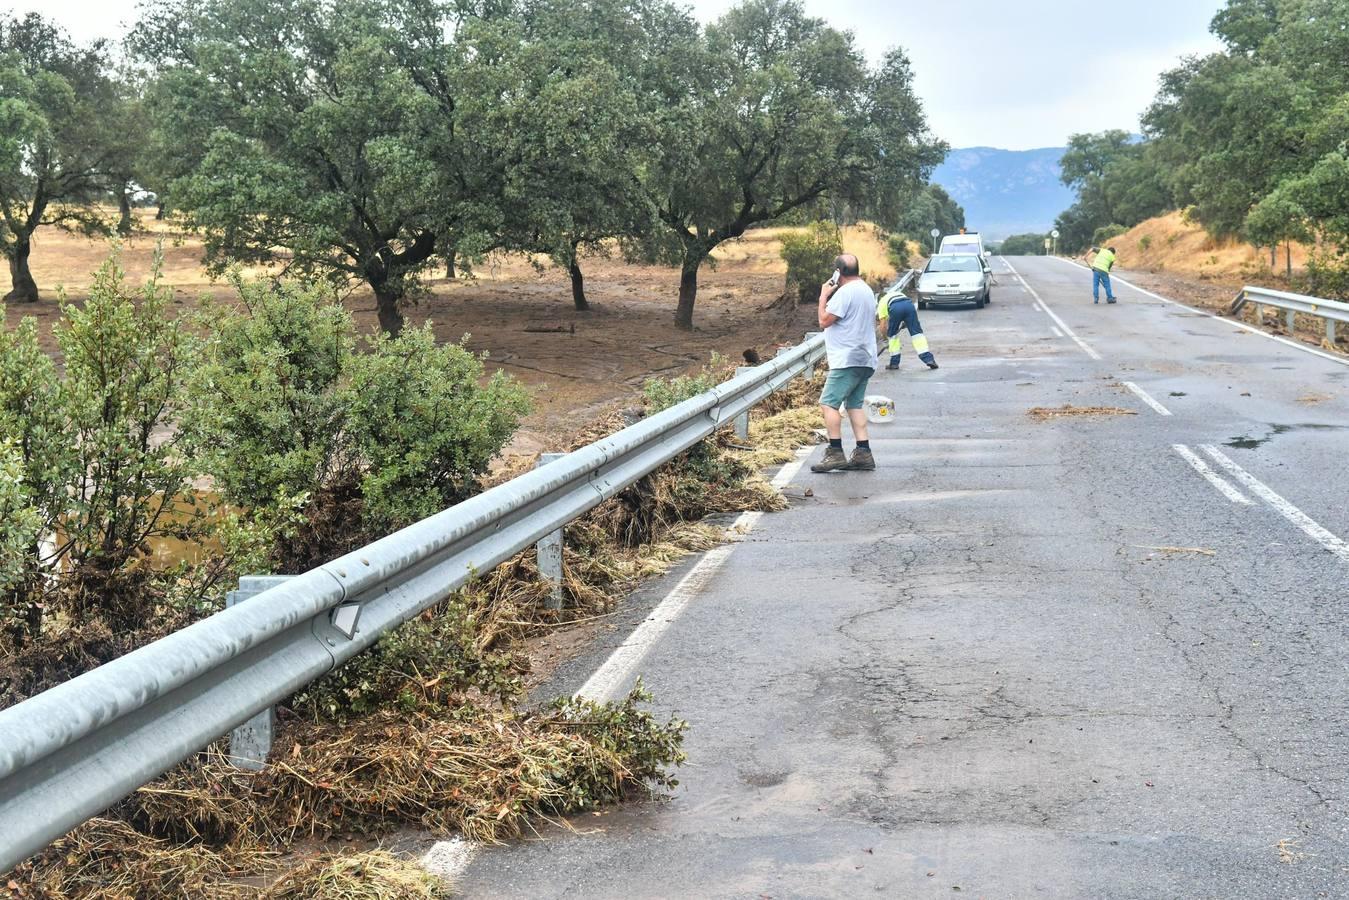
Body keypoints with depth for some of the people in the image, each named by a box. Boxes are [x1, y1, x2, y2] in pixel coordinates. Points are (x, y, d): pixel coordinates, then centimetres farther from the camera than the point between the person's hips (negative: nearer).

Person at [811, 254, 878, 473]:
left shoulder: (845, 292, -14)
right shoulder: (867, 291, 18)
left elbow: (824, 321, -13)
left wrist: (823, 296, 1)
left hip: (848, 360, -10)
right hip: (865, 359, 10)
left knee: (828, 403, -9)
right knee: (855, 404, 10)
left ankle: (835, 453, -13)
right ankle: (863, 453, 5)